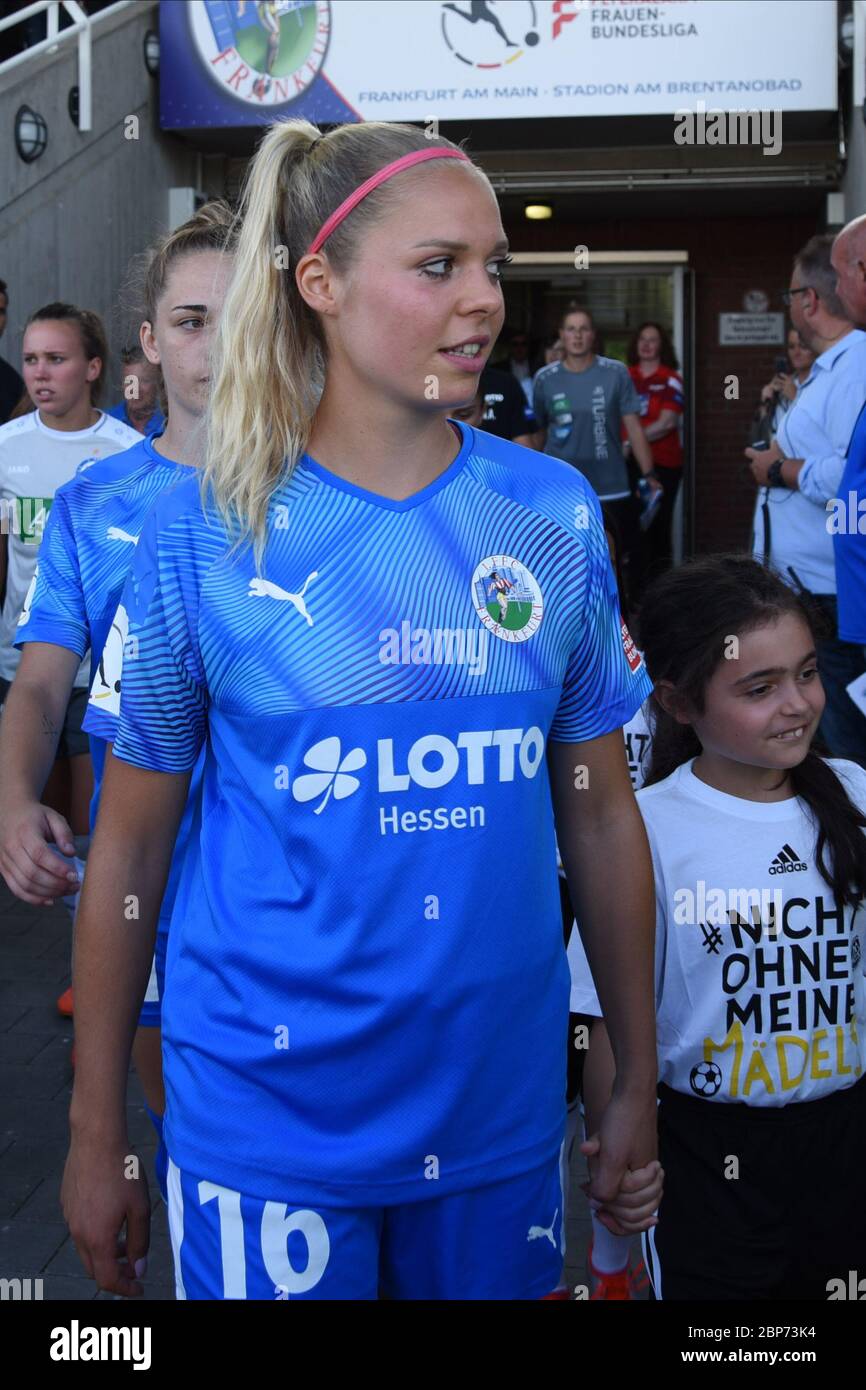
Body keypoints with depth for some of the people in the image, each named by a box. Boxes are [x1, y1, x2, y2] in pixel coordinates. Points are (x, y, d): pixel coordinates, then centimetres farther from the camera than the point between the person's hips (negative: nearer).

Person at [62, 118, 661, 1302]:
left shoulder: (555, 514, -2)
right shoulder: (206, 531, -9)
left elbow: (600, 813, 4)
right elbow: (130, 846, -3)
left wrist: (638, 1084, 7)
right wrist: (95, 1131, 1)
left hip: (504, 1108, 3)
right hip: (265, 1125, -2)